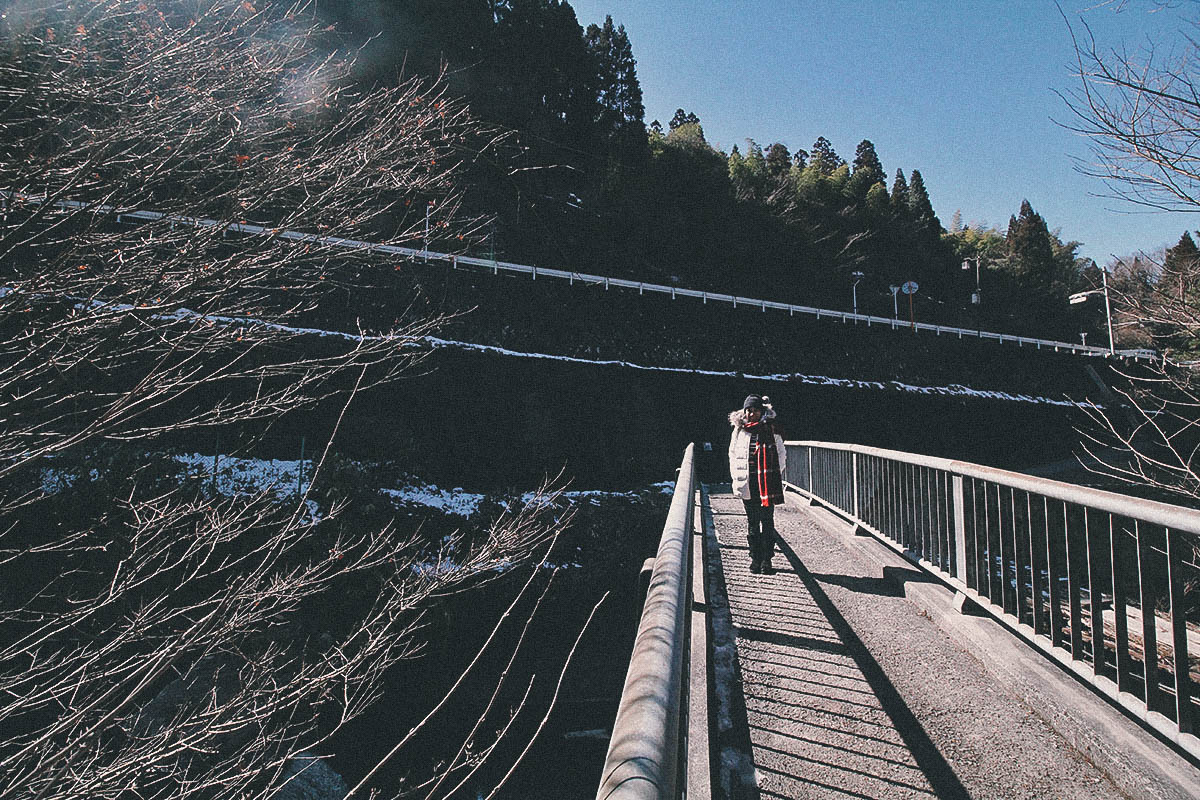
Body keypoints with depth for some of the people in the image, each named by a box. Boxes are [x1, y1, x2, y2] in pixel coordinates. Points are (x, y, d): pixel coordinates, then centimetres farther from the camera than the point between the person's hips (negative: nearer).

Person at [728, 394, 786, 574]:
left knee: (767, 521, 0)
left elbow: (781, 453, 5)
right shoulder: (739, 429, 6)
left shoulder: (771, 429, -1)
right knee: (752, 522, 8)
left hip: (767, 482, -2)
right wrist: (736, 477, 4)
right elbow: (732, 454, 14)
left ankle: (767, 559, 7)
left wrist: (776, 476, -2)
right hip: (747, 483, 2)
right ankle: (755, 558, 16)